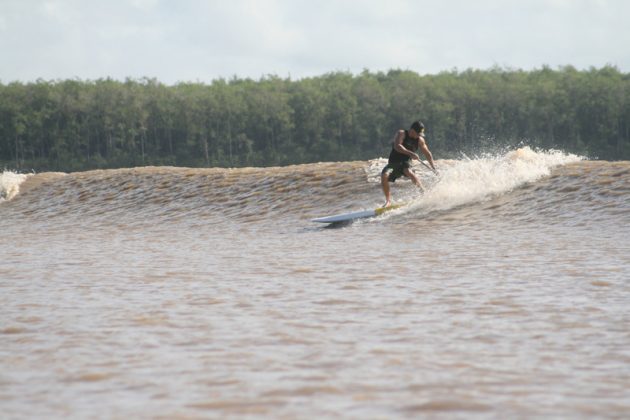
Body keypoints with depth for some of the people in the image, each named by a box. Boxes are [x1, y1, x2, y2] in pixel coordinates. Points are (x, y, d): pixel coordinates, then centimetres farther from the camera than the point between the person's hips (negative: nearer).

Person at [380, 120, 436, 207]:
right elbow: (397, 146, -26)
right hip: (393, 162, -1)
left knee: (409, 172, -34)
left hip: (406, 162, 1)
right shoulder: (401, 134, -9)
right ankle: (388, 201, -15)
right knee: (384, 175, -28)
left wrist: (434, 169, 11)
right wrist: (411, 153, -36)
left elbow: (428, 154, 13)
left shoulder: (419, 140, 3)